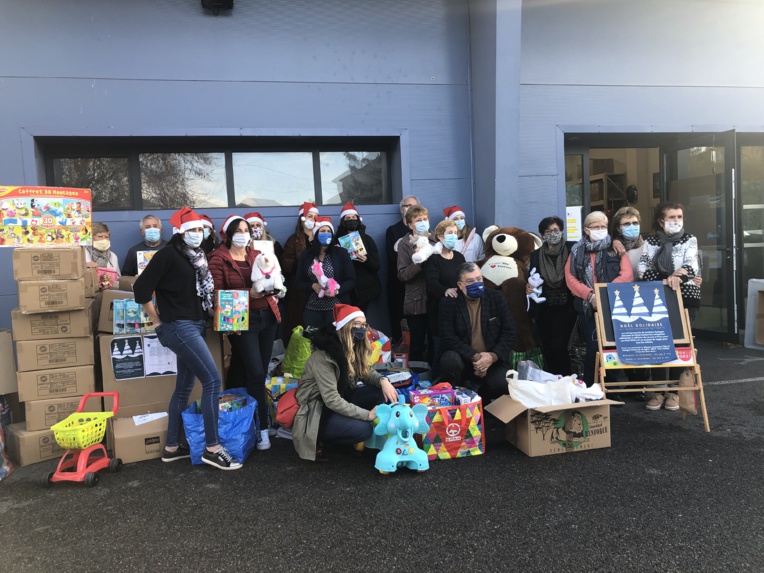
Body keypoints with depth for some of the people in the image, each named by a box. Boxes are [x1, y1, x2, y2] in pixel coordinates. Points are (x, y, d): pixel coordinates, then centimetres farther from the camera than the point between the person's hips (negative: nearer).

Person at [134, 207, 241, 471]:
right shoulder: (168, 255, -11)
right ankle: (212, 448, -4)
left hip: (194, 326, 9)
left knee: (184, 387, 14)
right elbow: (141, 288, -14)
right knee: (212, 380, -12)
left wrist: (211, 309, 4)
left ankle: (172, 447, 25)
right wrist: (157, 321, -7)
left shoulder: (195, 257, 13)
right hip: (180, 327, -9)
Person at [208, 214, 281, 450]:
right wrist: (247, 293, -20)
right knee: (256, 374, -9)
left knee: (262, 373, 11)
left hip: (267, 317, 5)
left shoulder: (257, 255, 14)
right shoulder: (218, 259, -3)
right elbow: (217, 293, -9)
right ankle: (262, 428, 3)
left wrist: (271, 290, -5)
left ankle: (261, 420, 25)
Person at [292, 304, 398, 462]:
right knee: (364, 429, -28)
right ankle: (318, 439, -5)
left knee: (382, 392, -11)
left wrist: (383, 380, -16)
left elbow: (367, 372, 8)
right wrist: (367, 414, -27)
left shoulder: (355, 348, -1)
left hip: (341, 401, 8)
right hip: (317, 412, -8)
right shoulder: (323, 357, -26)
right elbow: (331, 400, -28)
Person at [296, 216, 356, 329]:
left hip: (336, 308, -1)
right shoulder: (305, 255, 7)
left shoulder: (341, 253, 1)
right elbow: (298, 282, 8)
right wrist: (313, 286, -11)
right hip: (312, 309, 2)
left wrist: (337, 290, -17)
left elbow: (351, 281, 0)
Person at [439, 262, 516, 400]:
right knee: (449, 360, -34)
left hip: (493, 359, 2)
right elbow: (448, 338, -14)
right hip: (464, 358, -1)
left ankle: (481, 399, 11)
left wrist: (493, 356, -17)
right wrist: (475, 357, -22)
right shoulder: (449, 303, -6)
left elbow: (509, 332, -2)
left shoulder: (497, 298, 1)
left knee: (502, 386, -26)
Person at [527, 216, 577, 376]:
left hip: (565, 307, -3)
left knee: (558, 346, -11)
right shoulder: (536, 255, 6)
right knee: (547, 349, 5)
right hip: (544, 309, 3)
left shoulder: (571, 249, -2)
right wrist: (529, 288, -10)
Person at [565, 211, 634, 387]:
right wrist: (590, 295, -14)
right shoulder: (577, 250, 11)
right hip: (587, 307, 0)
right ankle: (590, 389, 7)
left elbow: (627, 275, -4)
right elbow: (570, 278, 0)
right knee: (593, 348, -3)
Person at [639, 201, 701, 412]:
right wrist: (666, 280, -16)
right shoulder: (650, 242, 8)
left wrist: (678, 275, -33)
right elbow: (643, 270, -3)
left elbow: (692, 266, -12)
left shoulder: (689, 240, 4)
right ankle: (659, 390, 5)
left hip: (685, 298, -1)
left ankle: (675, 391, 8)